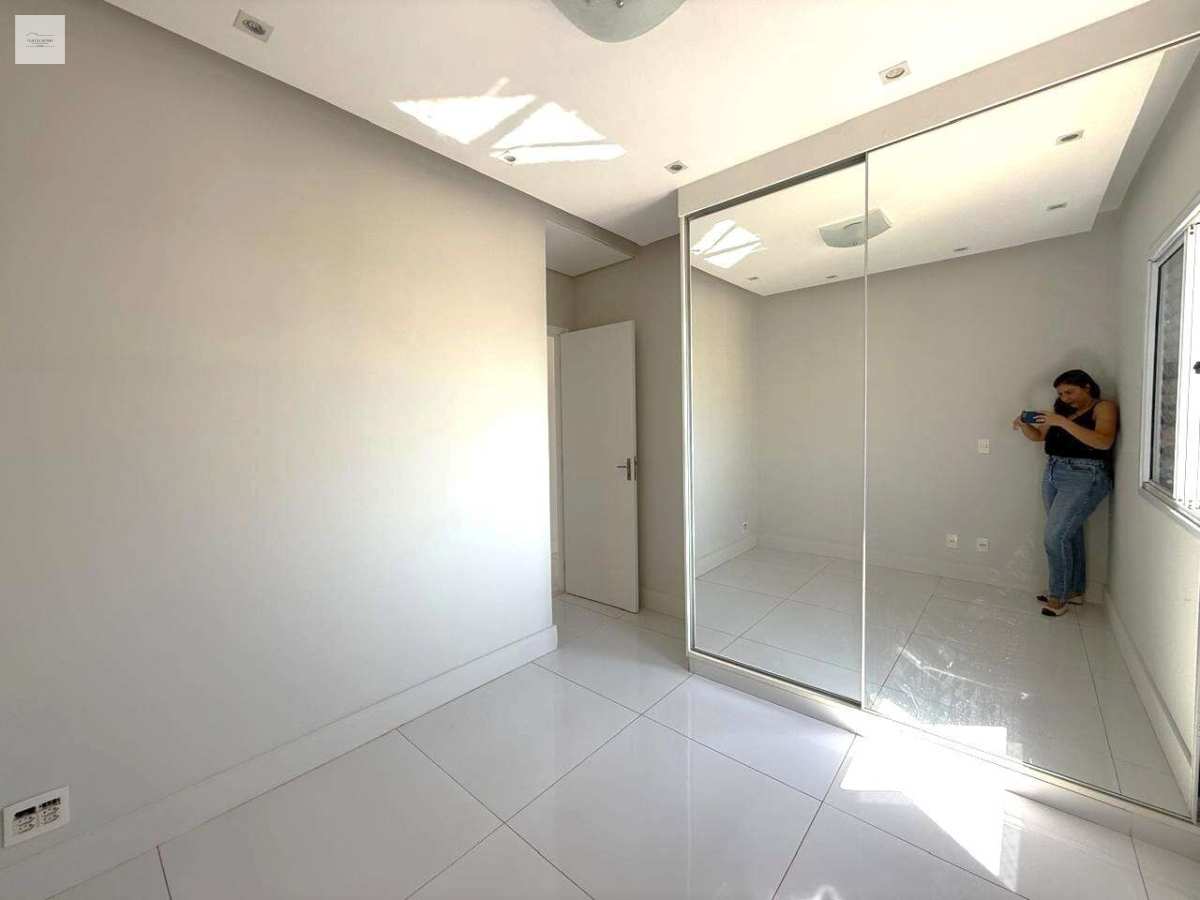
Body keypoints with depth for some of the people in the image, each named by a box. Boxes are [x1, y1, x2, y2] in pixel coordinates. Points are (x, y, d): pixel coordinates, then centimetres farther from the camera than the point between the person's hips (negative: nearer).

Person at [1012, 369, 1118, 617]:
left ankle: (1059, 596, 5)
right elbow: (1038, 436, 15)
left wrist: (1063, 422, -25)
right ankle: (1074, 590, 25)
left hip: (1085, 478, -6)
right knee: (1069, 534, 13)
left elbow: (1104, 442, -19)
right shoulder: (1062, 410, 14)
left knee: (1056, 536, -9)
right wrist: (1024, 425, -6)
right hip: (1053, 474, 6)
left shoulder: (1104, 407, -4)